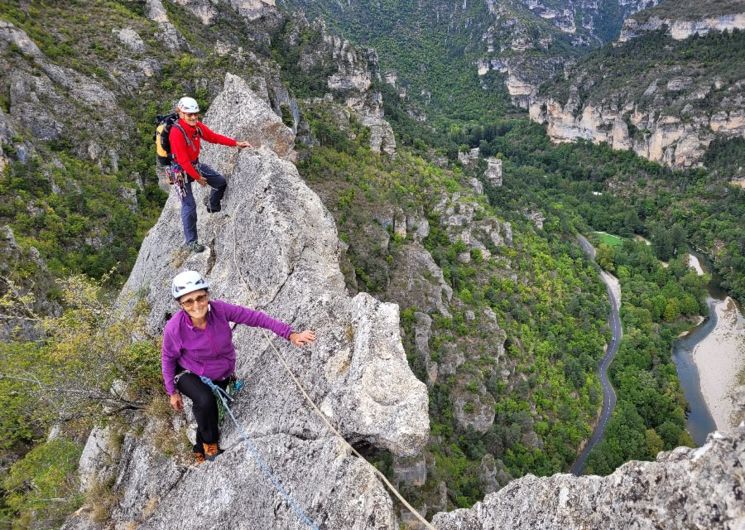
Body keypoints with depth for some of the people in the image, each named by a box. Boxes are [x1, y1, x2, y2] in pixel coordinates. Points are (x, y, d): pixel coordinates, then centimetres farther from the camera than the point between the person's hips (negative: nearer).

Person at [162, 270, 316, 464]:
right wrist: (172, 392, -6)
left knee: (210, 415, 15)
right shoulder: (174, 328, -31)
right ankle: (210, 443, 1)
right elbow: (168, 358, -12)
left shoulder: (219, 309, -29)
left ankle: (201, 451, 49)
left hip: (221, 375, 3)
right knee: (205, 401, -31)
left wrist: (290, 334, -28)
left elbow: (254, 317, -23)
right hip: (189, 374, -3)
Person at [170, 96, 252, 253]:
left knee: (221, 182, 12)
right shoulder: (177, 133, -29)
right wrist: (198, 177, -18)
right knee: (189, 205, -6)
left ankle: (213, 207, 40)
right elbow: (183, 160, -27)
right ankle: (191, 241, 6)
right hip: (181, 170, -8)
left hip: (195, 164, 8)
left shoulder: (197, 126, -6)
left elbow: (214, 137, 3)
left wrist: (236, 143, -3)